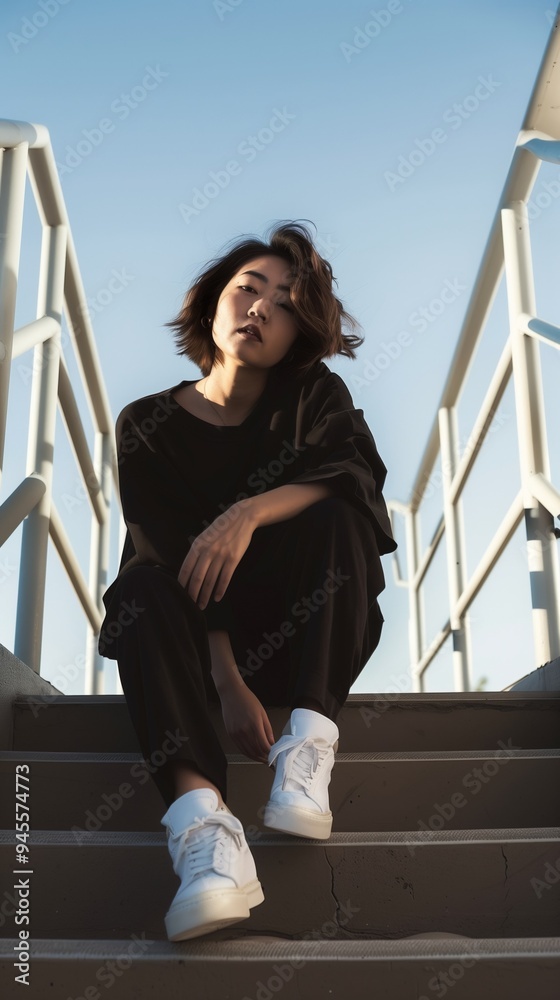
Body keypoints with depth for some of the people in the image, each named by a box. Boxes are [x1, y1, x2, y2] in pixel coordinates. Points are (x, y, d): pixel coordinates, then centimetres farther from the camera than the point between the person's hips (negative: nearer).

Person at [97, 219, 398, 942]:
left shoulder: (315, 398, 3)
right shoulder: (147, 426, -2)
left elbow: (361, 472, -19)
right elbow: (173, 561, -15)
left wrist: (250, 511, -35)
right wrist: (228, 684, -29)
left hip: (300, 641, 1)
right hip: (198, 645, 0)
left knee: (334, 520, -24)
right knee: (142, 587, -30)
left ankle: (307, 752, -36)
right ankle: (201, 820, -50)